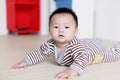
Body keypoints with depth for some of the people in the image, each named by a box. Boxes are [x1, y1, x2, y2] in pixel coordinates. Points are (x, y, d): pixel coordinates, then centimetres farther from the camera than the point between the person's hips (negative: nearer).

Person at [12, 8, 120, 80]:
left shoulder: (75, 45, -49)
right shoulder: (51, 44, -29)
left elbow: (82, 58, -64)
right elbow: (40, 52, -16)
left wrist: (73, 71, -80)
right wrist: (26, 61, -26)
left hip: (97, 48, -5)